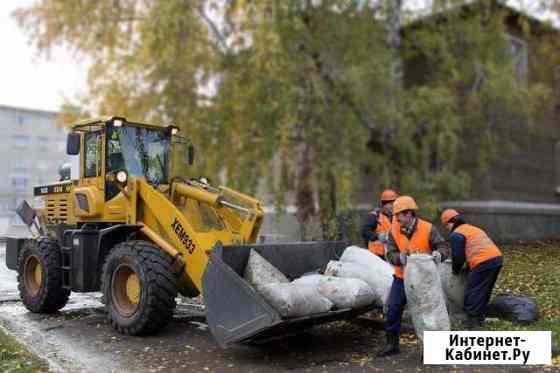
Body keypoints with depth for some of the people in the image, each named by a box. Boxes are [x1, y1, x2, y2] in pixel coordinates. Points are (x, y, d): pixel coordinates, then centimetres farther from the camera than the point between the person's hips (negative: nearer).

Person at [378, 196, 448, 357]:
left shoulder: (428, 229, -16)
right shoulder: (394, 230, -8)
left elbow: (443, 246, -13)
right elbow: (390, 253, -11)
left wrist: (438, 254, -36)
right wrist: (400, 258, -33)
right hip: (402, 277, 3)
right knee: (393, 309, 3)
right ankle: (392, 344, 18)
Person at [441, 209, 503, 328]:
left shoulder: (456, 234, -1)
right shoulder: (473, 229, 27)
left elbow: (458, 256, -1)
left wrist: (456, 271, 17)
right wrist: (468, 265, 32)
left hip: (483, 263, -9)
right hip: (497, 257, 9)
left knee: (472, 291, 1)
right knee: (484, 291, 19)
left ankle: (472, 320, 3)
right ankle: (480, 317, 27)